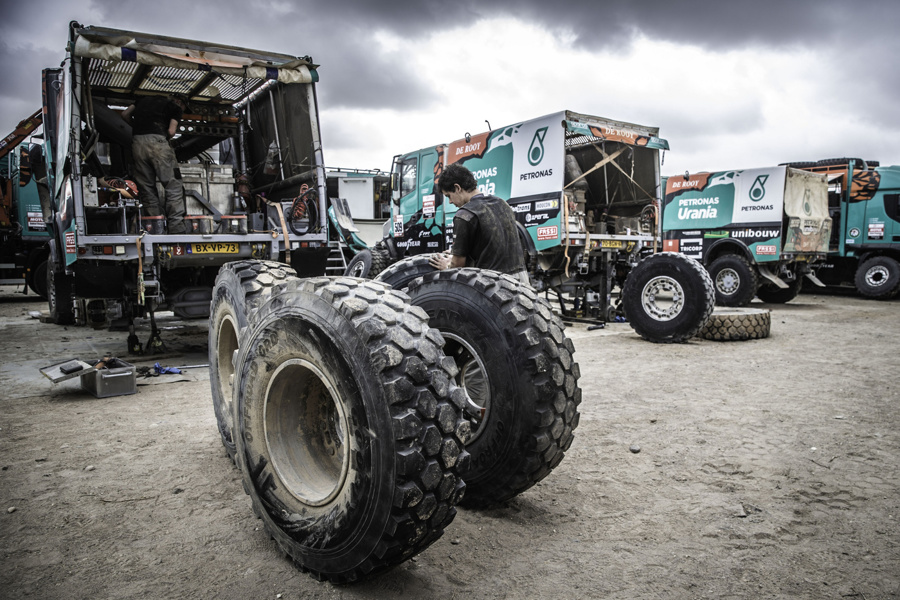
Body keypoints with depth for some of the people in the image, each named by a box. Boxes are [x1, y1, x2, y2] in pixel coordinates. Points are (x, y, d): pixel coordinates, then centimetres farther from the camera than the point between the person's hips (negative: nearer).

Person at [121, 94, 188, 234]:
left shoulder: (145, 99, 30)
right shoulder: (176, 107, 15)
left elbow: (125, 114, 23)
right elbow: (171, 131, 1)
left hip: (137, 142, 5)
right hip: (156, 140, -5)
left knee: (146, 188, 6)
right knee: (173, 186, -4)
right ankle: (176, 228, -14)